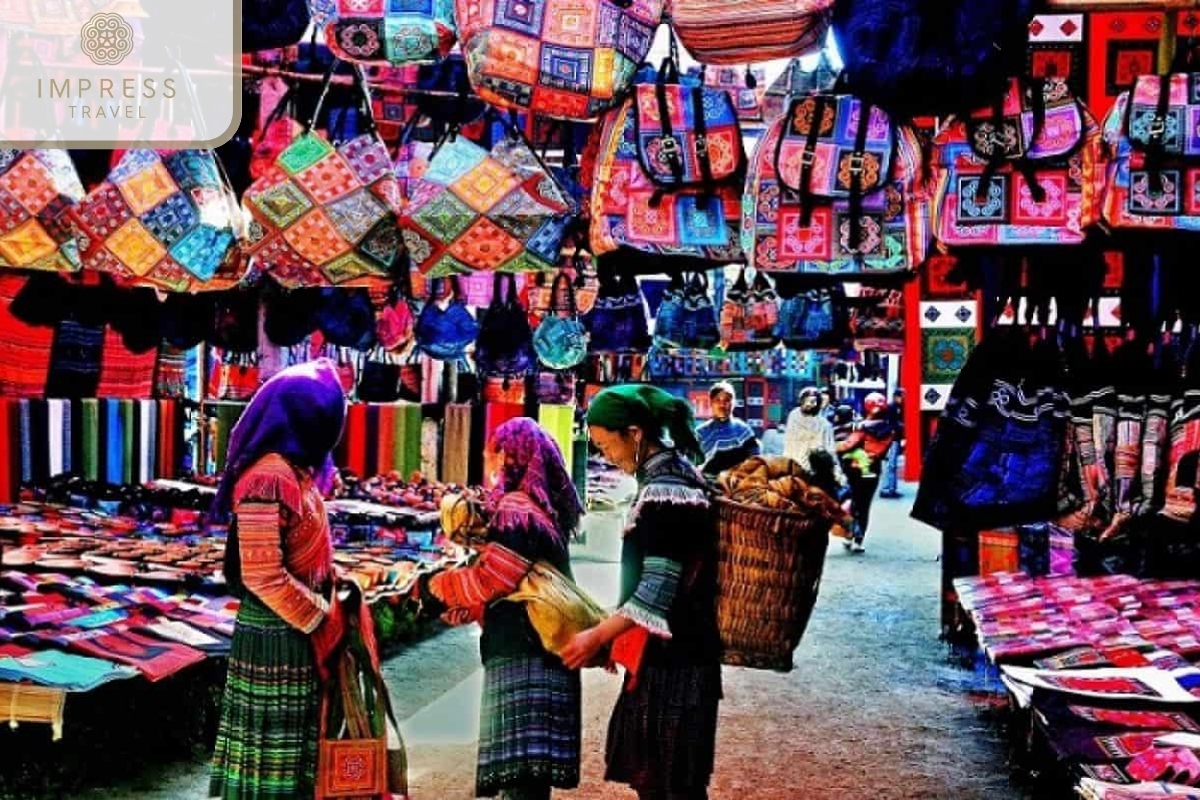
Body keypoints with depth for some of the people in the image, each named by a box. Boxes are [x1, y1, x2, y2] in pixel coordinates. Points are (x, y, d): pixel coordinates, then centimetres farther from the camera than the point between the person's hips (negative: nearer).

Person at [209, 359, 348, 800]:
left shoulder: (295, 470, 8)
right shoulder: (268, 478, -21)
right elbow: (263, 576, -24)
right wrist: (323, 618, -15)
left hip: (297, 631, 9)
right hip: (277, 636, -9)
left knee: (293, 740, 17)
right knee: (272, 743, 3)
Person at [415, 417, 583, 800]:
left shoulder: (516, 510, -13)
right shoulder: (546, 508, 16)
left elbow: (489, 579, -18)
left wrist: (431, 587, -2)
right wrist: (450, 606, 18)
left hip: (522, 656, -10)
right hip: (543, 653, 10)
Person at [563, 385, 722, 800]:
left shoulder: (665, 488, -19)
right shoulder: (672, 475, 12)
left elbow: (658, 589, -21)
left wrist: (599, 636, -14)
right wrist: (614, 636, 18)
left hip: (672, 657, -10)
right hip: (666, 652, 10)